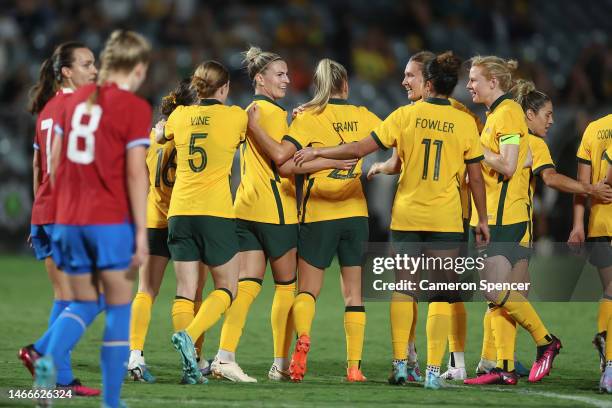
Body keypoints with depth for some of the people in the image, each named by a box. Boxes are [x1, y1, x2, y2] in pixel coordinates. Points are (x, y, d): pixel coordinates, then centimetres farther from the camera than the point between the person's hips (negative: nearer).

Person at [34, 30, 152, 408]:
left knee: (84, 304, 16)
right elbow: (135, 172, -11)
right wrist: (141, 232, -9)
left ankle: (50, 360, -11)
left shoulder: (76, 99, 10)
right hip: (111, 221, -5)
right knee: (120, 309, 6)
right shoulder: (135, 107, -7)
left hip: (69, 221, 5)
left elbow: (55, 159, 11)